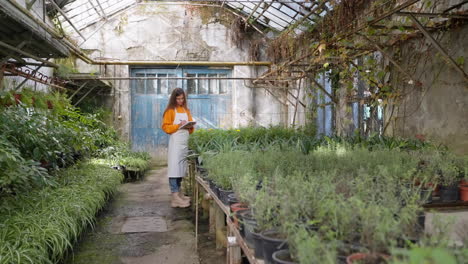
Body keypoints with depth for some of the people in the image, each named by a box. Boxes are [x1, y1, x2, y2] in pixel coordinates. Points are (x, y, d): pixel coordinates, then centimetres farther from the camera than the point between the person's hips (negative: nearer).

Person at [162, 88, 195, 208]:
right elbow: (165, 127, -8)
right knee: (174, 169, -9)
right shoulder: (170, 111, -3)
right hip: (175, 142, -7)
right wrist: (178, 126, -18)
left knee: (181, 168, 10)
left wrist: (190, 127, -2)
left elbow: (191, 127, 20)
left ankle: (179, 193, 20)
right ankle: (175, 198, -12)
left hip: (185, 142, 7)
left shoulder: (186, 110, 15)